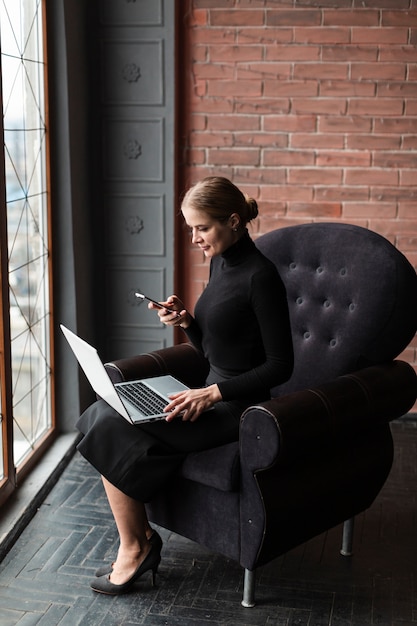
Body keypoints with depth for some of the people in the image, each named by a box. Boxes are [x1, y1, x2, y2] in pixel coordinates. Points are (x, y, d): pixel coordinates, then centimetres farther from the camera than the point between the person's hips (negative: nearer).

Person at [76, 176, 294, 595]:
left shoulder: (260, 276, -17)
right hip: (210, 394, 9)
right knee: (100, 415, -6)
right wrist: (186, 321, -4)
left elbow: (280, 365, -17)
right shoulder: (219, 262, 10)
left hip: (235, 406, -9)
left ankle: (135, 546, 2)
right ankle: (138, 538, -1)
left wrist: (212, 393, -22)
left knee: (110, 431, -16)